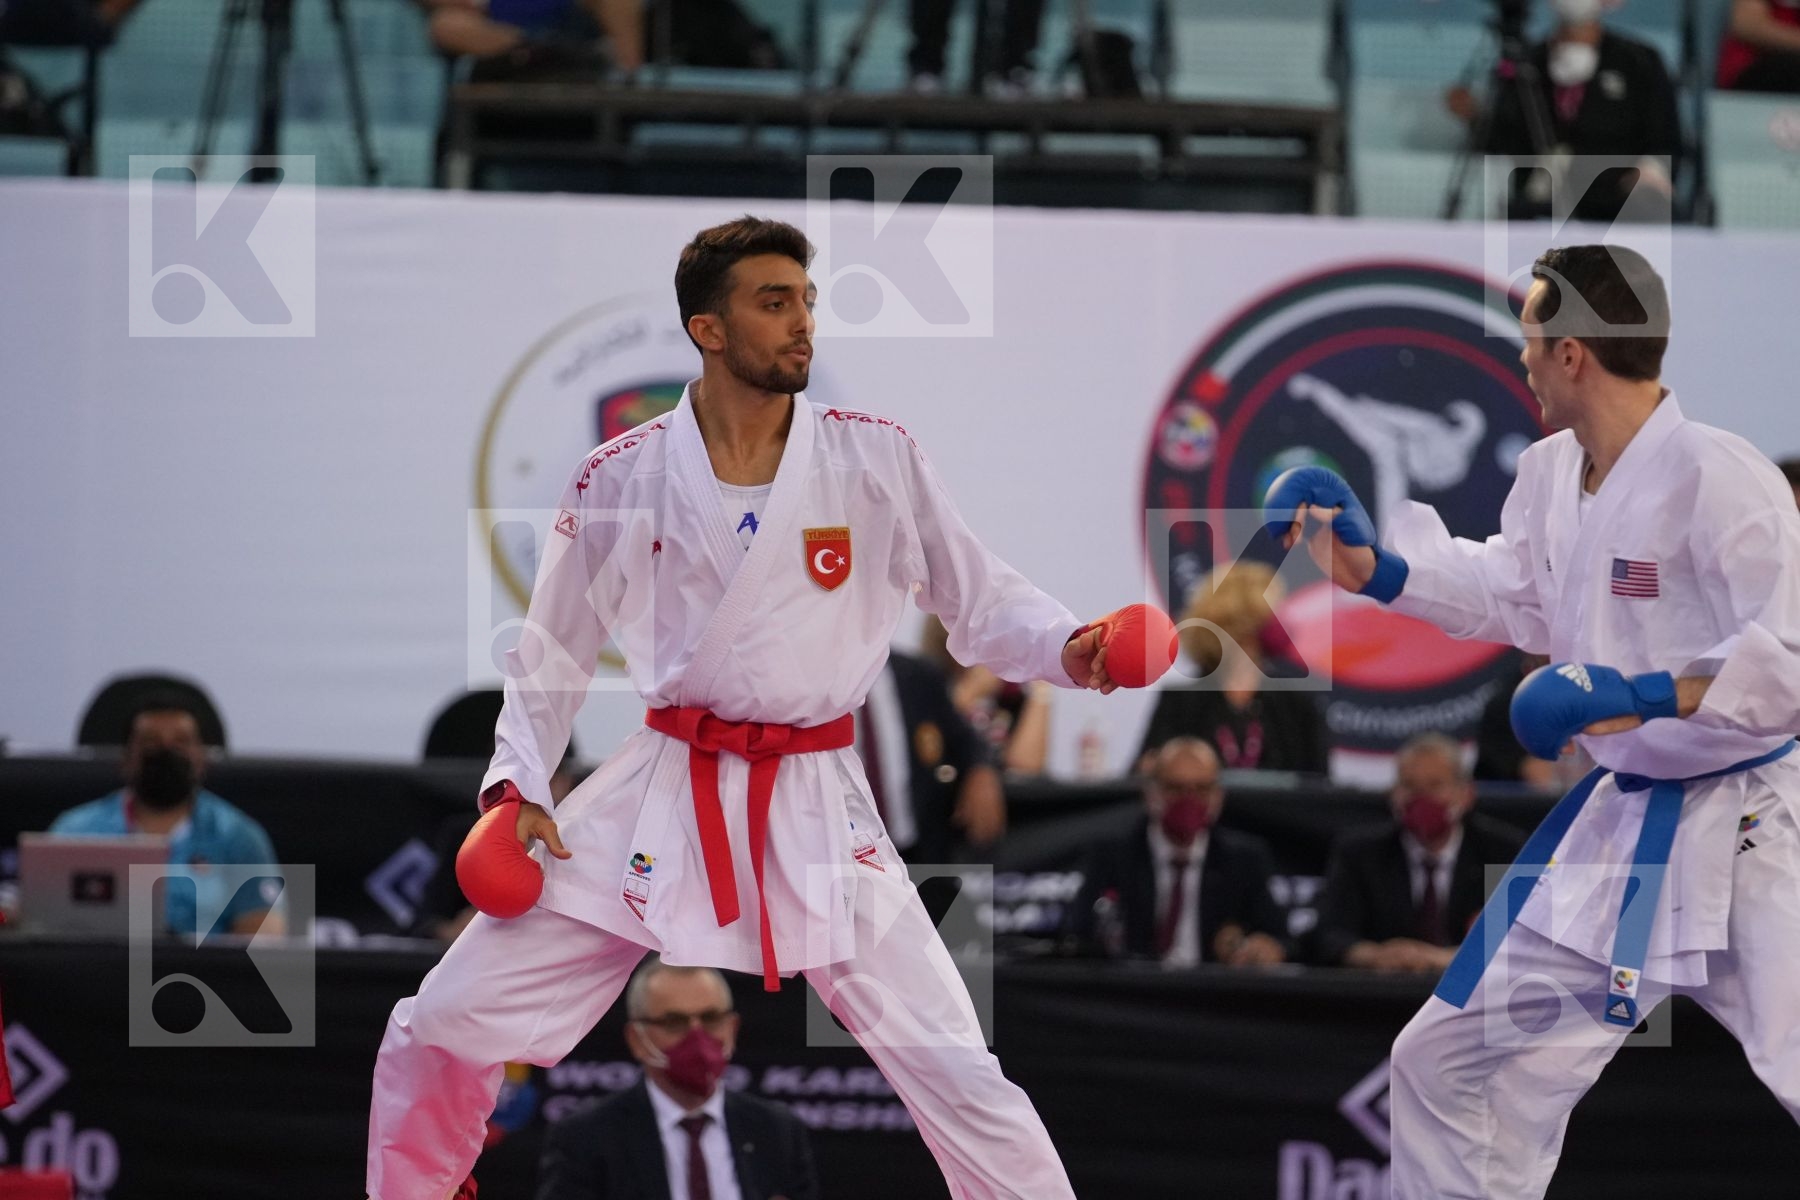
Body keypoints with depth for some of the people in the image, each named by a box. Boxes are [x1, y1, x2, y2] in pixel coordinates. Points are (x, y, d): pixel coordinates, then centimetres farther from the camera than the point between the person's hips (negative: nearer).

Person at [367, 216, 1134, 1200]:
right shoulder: (620, 481, 0)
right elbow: (551, 653, 10)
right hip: (660, 803, 1)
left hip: (817, 811, -1)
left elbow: (979, 598, 3)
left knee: (952, 1072, -10)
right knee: (441, 1033, -1)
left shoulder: (875, 459, -1)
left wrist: (1068, 648, -17)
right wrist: (517, 786, -4)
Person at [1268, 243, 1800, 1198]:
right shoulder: (1551, 473, 4)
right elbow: (1518, 597, 22)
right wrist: (1379, 572, 14)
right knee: (1449, 1061, 15)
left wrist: (1642, 696, -31)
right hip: (1618, 826, 9)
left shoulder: (1717, 478, -22)